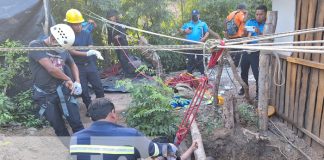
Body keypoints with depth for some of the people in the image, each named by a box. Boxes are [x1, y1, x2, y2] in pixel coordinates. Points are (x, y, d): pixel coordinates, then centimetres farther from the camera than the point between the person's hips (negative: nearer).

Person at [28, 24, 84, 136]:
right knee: (59, 127, 8)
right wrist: (68, 79, -10)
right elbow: (51, 68, -22)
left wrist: (77, 82, 4)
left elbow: (73, 65, 21)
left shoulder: (63, 50, 3)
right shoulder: (36, 45, -13)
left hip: (63, 90, 3)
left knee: (76, 122, 2)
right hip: (44, 95, -3)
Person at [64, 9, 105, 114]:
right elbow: (71, 51, -15)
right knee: (84, 91, 6)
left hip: (90, 65, 3)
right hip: (78, 67, -3)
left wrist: (95, 52, -27)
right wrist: (87, 53, -25)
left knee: (99, 88, 8)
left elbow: (90, 48, -3)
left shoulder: (86, 34, 2)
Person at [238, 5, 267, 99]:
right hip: (246, 51, 5)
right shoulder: (250, 22, 3)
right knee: (243, 71, 15)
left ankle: (259, 92, 12)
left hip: (257, 53, -4)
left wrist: (259, 33, -34)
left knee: (257, 74, -5)